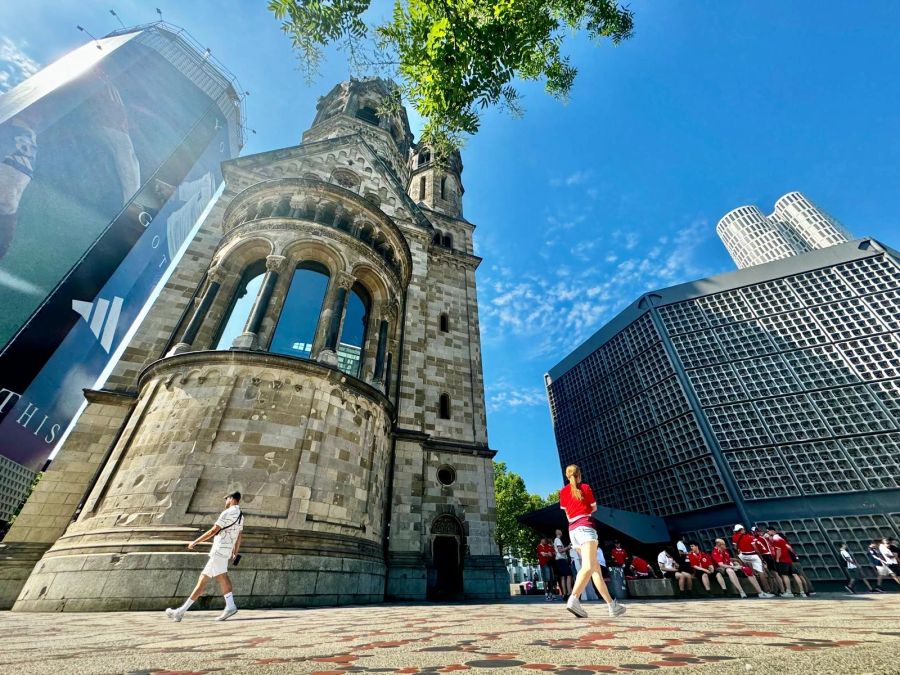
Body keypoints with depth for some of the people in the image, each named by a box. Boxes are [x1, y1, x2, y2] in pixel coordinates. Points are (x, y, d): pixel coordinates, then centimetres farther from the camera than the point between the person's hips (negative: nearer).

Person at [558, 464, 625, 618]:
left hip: (572, 530, 6)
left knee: (595, 567, 11)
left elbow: (567, 514, 15)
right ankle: (574, 599, -35)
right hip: (585, 527, -6)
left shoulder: (563, 491, 15)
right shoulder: (585, 487, 5)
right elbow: (594, 508, 12)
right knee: (588, 566, -18)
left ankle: (612, 605, 12)